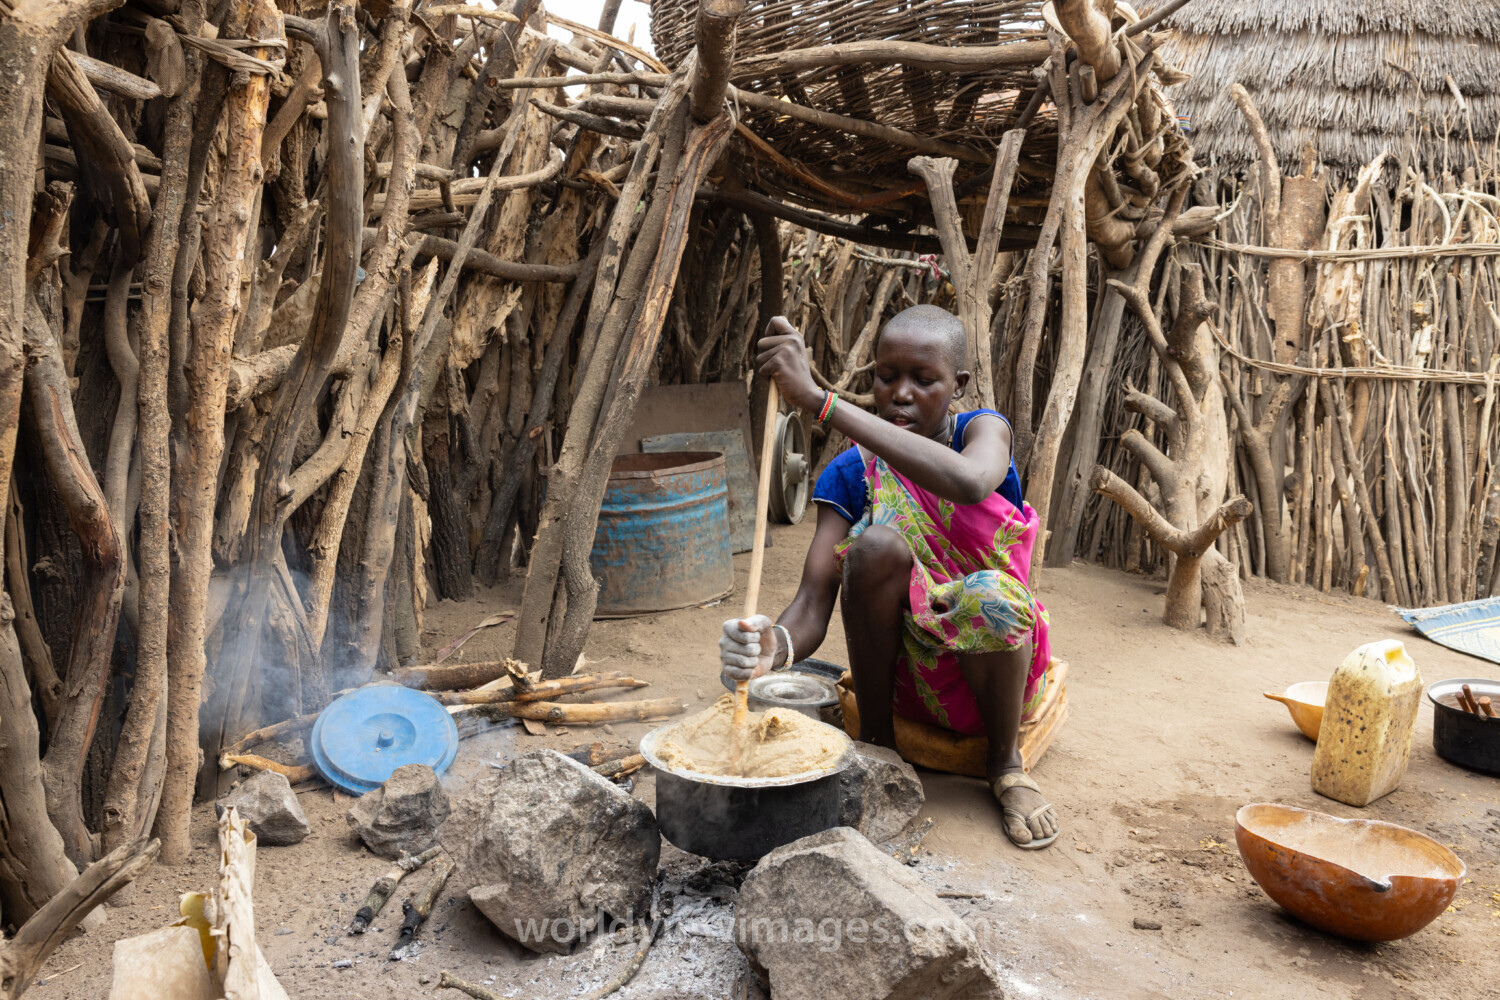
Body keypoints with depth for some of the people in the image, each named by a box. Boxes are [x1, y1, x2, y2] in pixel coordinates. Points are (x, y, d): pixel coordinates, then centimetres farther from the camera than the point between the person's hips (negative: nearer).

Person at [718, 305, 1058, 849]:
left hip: (991, 669, 0)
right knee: (876, 546, -28)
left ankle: (1006, 761, -5)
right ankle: (875, 740, -8)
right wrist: (774, 646, -43)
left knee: (991, 597, -36)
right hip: (910, 675, 1)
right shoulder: (850, 476, -5)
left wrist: (817, 399, -41)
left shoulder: (984, 430, -9)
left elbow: (969, 482, -37)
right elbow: (812, 607, -17)